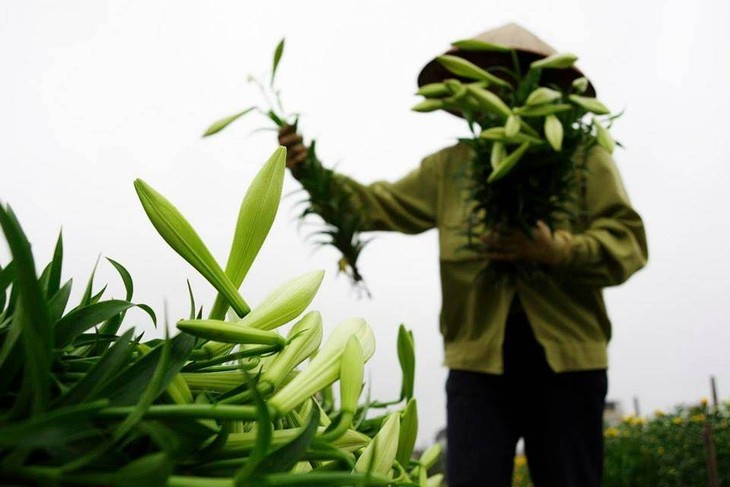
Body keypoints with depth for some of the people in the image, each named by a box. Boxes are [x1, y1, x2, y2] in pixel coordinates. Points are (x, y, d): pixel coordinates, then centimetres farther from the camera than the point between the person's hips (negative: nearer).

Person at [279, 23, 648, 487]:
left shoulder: (584, 156, 6)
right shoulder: (450, 166, 14)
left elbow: (627, 241, -2)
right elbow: (378, 206, 8)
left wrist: (560, 252, -21)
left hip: (568, 358, -1)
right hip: (479, 359, 1)